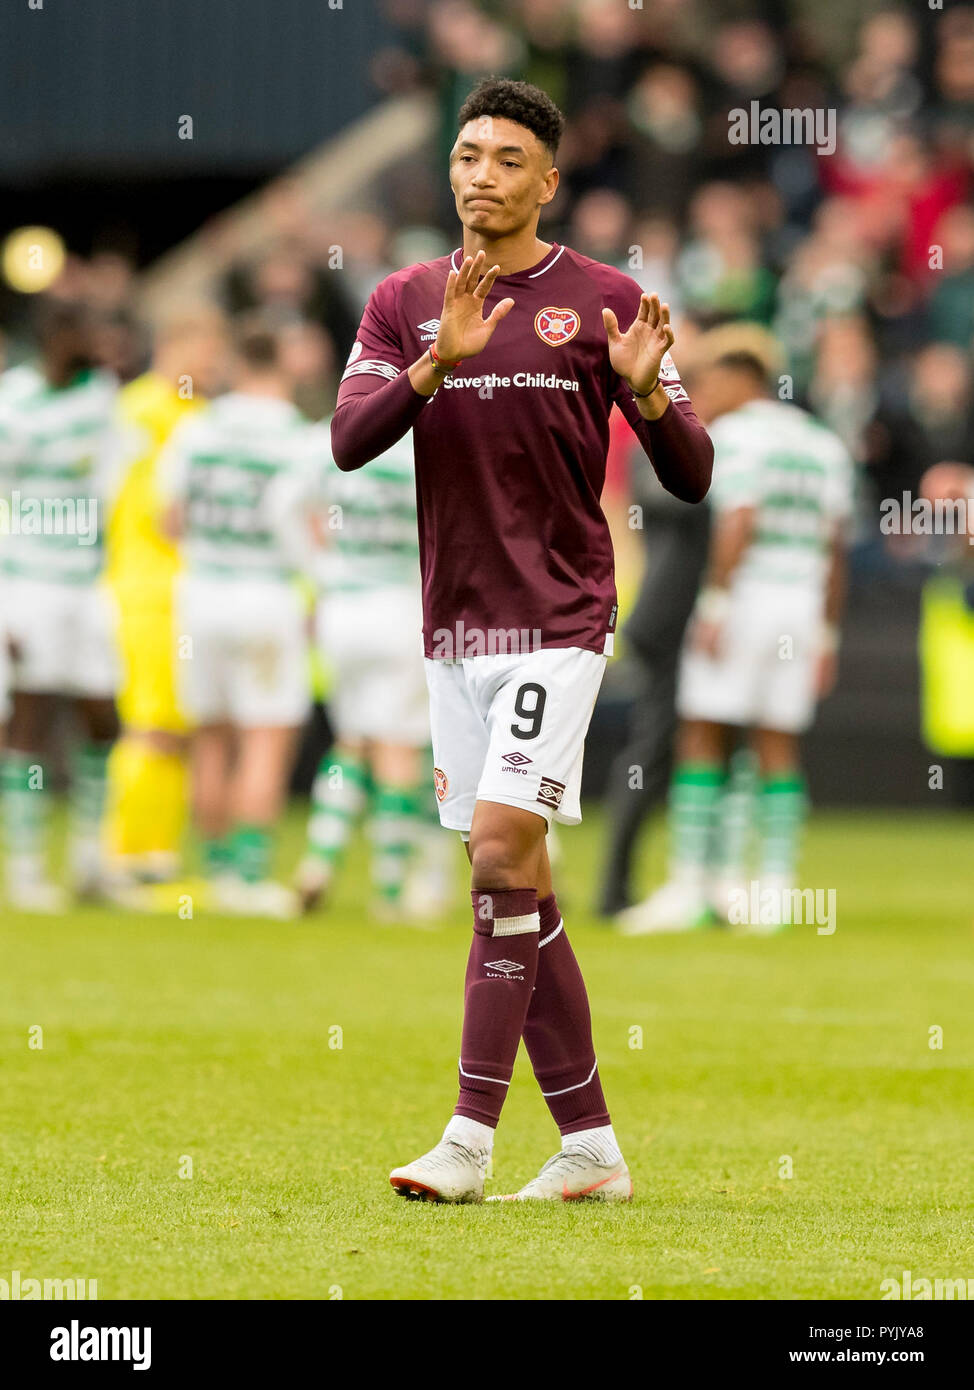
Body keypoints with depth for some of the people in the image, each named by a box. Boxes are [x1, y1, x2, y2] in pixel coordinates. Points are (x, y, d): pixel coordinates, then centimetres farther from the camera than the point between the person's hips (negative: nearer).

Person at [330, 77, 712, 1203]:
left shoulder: (602, 302, -1)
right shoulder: (406, 302, 8)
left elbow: (690, 478, -2)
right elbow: (348, 440, -6)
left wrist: (646, 391, -22)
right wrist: (435, 365, -22)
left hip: (558, 622, -5)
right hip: (453, 630, 5)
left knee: (504, 854, -16)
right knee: (516, 893, 6)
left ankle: (471, 1135, -16)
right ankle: (589, 1146, 14)